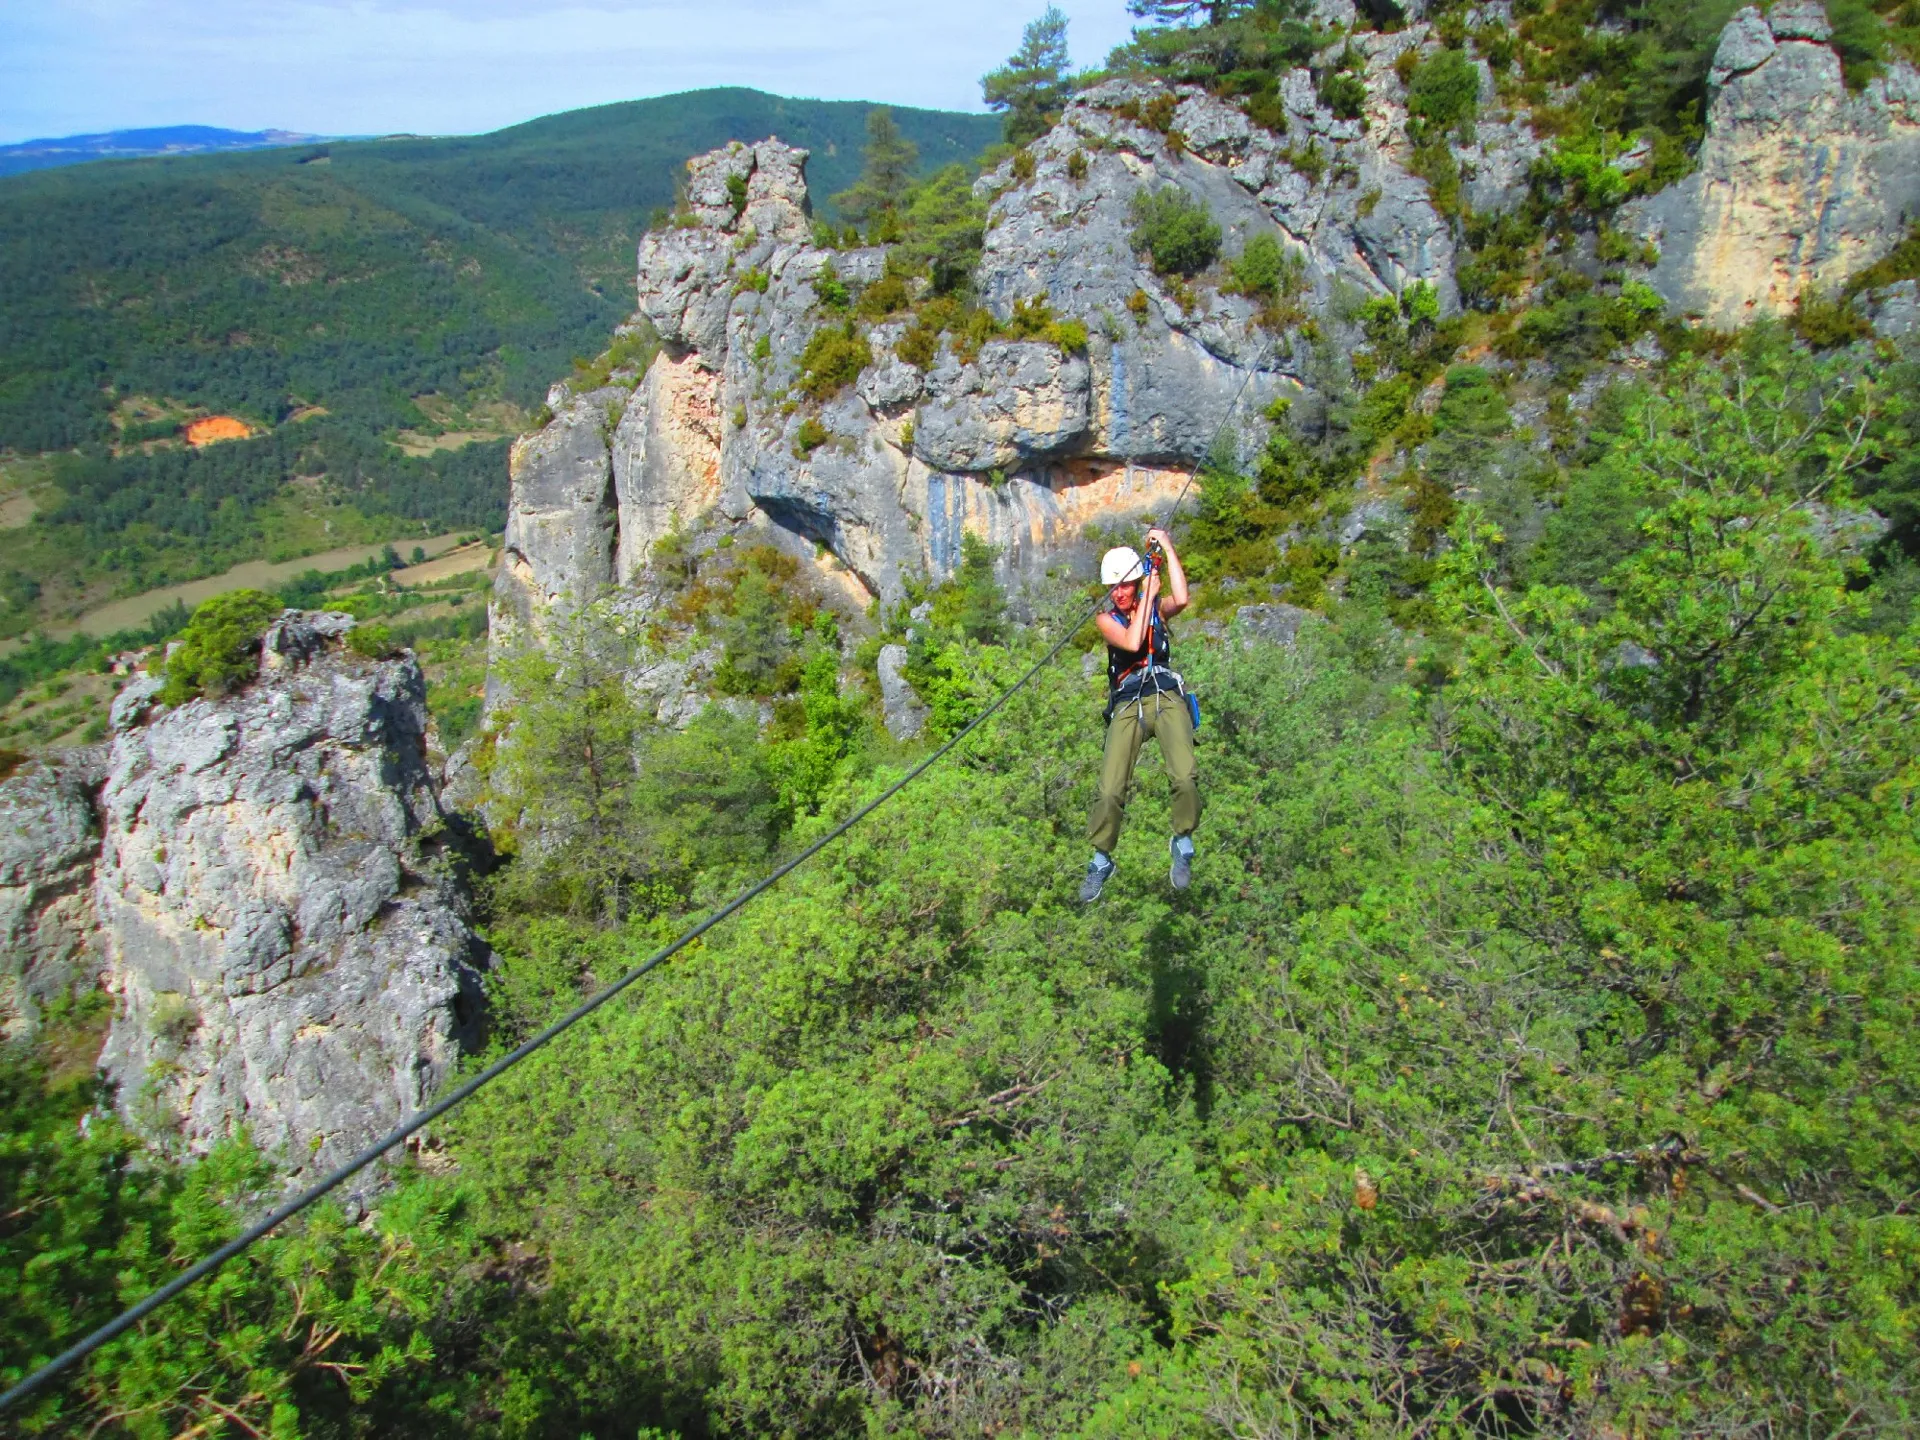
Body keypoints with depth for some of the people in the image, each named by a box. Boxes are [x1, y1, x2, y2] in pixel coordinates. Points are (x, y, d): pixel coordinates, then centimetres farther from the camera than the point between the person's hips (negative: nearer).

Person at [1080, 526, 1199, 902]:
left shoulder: (1158, 607, 14)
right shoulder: (1106, 618, 12)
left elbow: (1182, 600, -10)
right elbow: (1132, 642, -9)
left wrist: (1168, 549, -5)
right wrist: (1149, 593, -2)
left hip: (1166, 697, 0)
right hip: (1127, 705, 0)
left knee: (1186, 778, -22)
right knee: (1109, 790, -13)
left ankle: (1183, 843, 3)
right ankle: (1101, 861, 6)